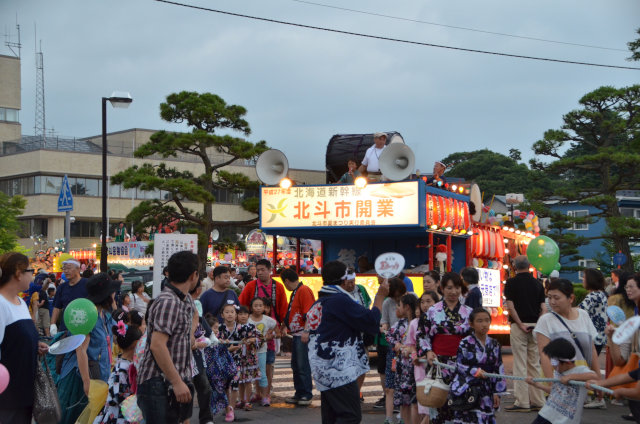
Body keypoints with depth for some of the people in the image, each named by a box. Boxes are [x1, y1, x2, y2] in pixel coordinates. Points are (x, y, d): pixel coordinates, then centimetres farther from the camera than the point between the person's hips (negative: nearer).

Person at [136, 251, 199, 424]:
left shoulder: (187, 301, 13)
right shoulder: (167, 302, -17)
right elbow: (157, 345, -25)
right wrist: (177, 382, -24)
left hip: (176, 382, 9)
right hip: (159, 384, -9)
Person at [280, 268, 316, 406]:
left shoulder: (304, 291, -11)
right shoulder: (294, 293, 19)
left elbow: (309, 313, -20)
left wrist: (306, 332, -26)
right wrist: (282, 325, 34)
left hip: (303, 334, -10)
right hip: (296, 335, 10)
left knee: (303, 365, -7)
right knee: (296, 365, 11)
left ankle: (307, 395, -1)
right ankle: (299, 394, 17)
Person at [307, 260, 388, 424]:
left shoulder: (317, 304, 16)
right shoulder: (340, 300, -13)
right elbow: (371, 322, -13)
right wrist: (380, 296, -2)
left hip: (323, 371, 10)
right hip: (340, 371, -10)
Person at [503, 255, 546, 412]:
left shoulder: (512, 283, -5)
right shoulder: (537, 284, 8)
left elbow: (510, 306, -13)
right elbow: (543, 308, 2)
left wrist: (520, 324, -9)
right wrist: (538, 324, 1)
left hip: (519, 325, -4)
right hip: (535, 326, 4)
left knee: (520, 364, -2)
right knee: (535, 364, 12)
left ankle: (522, 402, -1)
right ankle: (537, 401, 16)